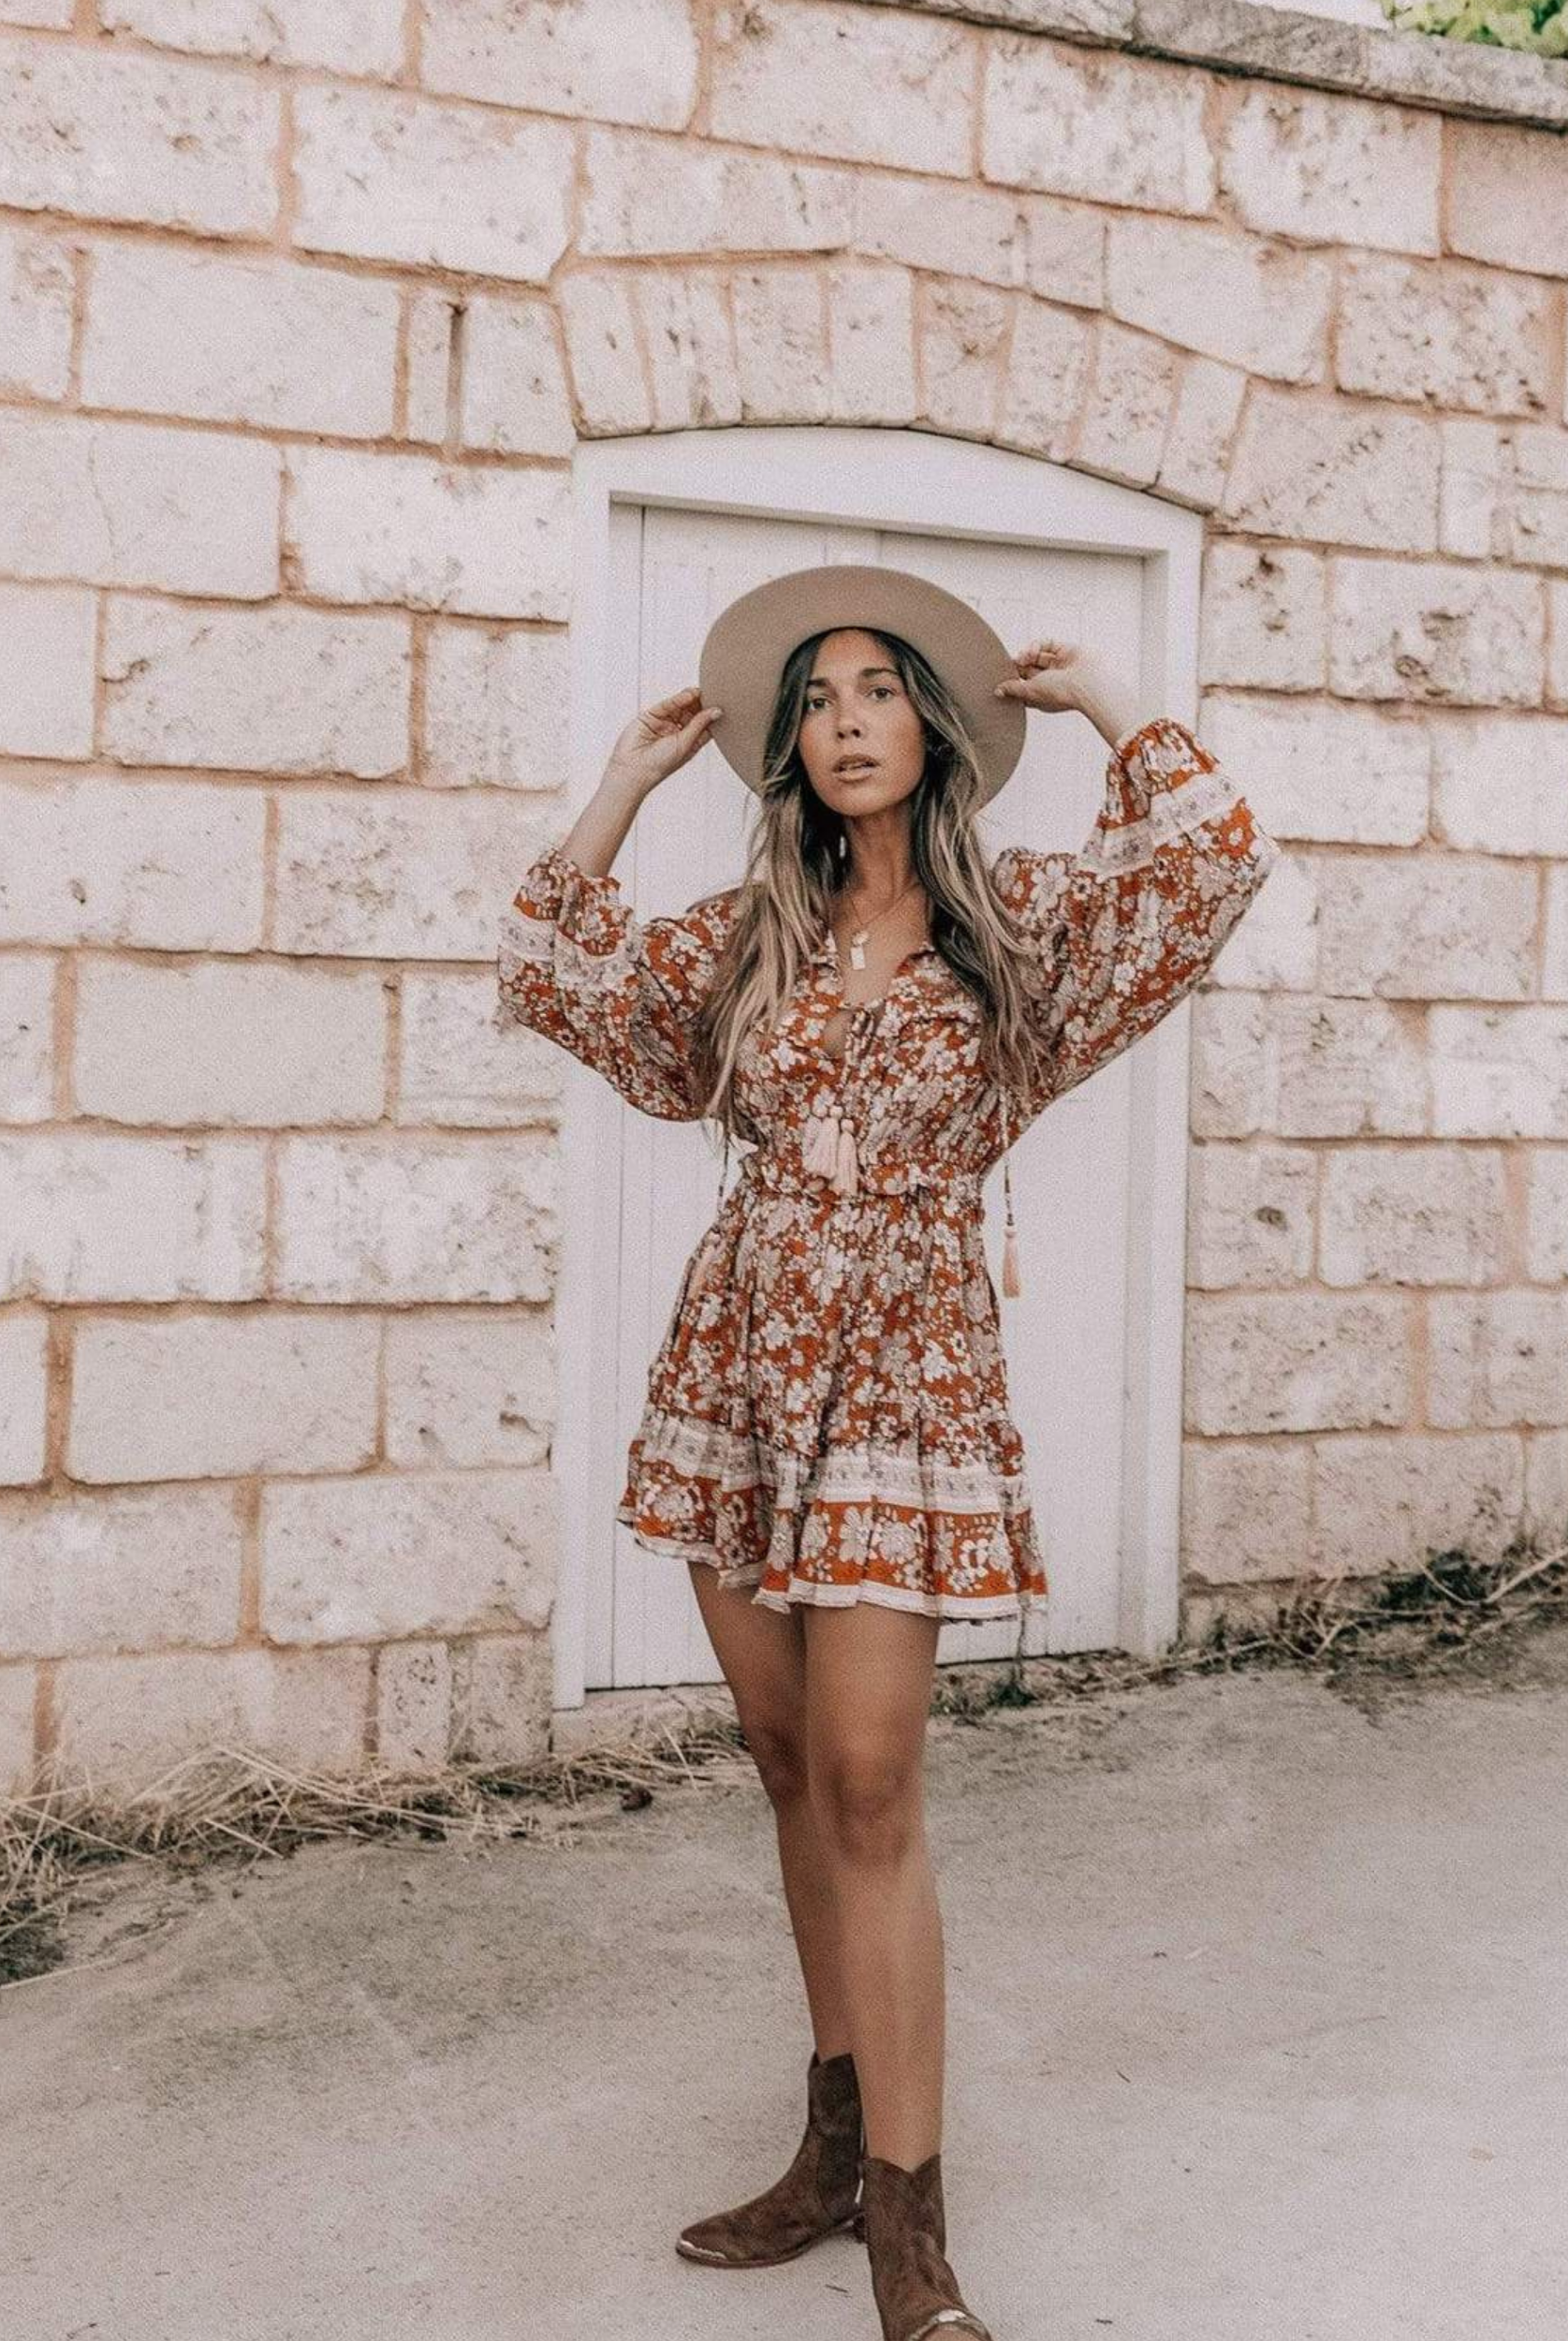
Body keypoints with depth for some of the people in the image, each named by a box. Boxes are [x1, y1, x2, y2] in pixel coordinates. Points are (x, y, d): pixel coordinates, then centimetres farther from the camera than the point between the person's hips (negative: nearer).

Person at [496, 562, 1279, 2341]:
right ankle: (841, 2145, 24)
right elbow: (549, 969, 12)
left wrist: (1098, 696, 0)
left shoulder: (1015, 917, 1)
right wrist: (634, 775, 12)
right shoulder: (751, 932, 10)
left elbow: (1215, 855, -13)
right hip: (740, 1360, 4)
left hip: (900, 1368, -4)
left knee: (866, 1782, -9)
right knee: (793, 1773, 10)